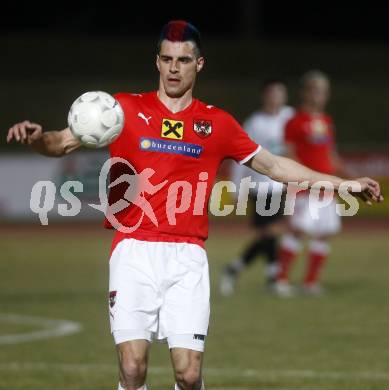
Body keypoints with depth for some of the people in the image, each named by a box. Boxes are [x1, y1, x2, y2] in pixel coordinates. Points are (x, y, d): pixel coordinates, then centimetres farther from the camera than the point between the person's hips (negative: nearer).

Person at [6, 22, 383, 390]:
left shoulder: (217, 123, 12)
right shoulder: (126, 108, 6)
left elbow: (273, 165, 22)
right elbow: (64, 142, 2)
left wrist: (345, 184, 22)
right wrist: (36, 137, -22)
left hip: (187, 256, 1)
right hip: (135, 251, -1)